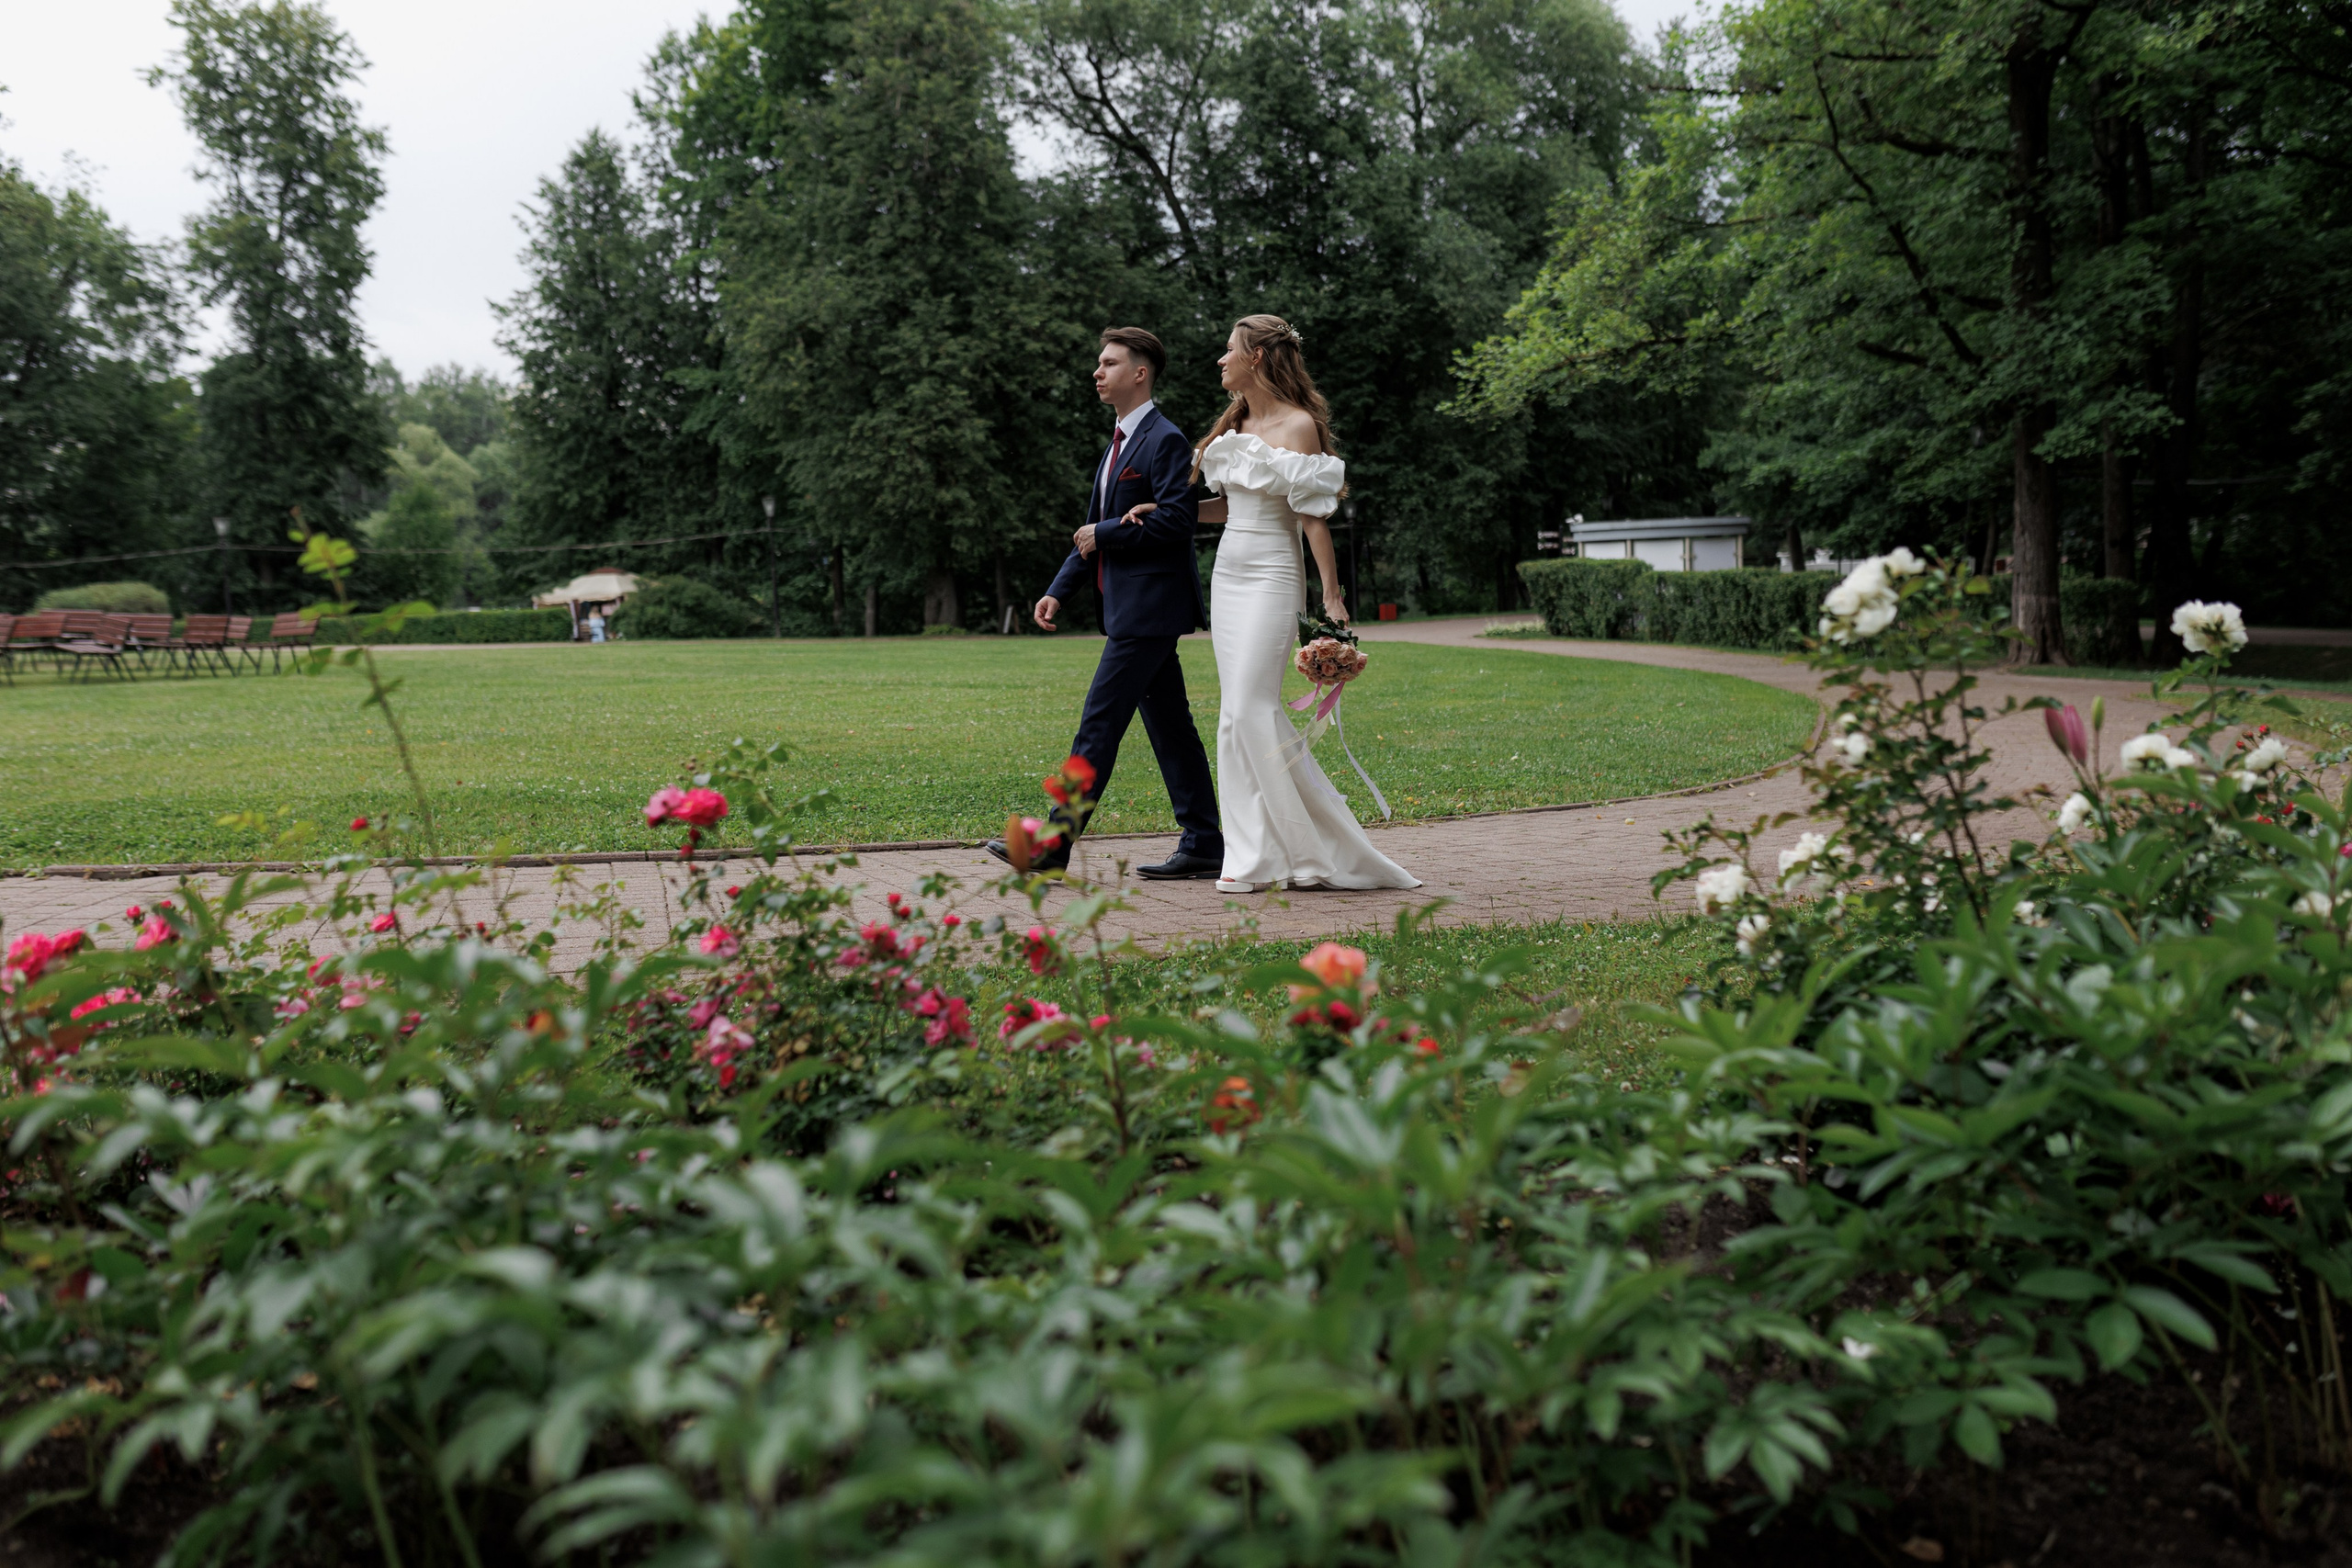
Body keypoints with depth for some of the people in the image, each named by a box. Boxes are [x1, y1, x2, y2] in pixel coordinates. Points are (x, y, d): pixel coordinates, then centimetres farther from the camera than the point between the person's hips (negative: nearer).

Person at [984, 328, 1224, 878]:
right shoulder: (1120, 442, 20)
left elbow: (1177, 519, -21)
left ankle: (1053, 848, -7)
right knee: (1168, 727, 10)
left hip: (1148, 608, -10)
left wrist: (1104, 534, -11)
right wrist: (1059, 590, 14)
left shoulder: (1165, 440, -10)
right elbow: (1094, 530, 22)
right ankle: (1203, 845, 14)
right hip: (1132, 607, 10)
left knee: (1099, 724, -9)